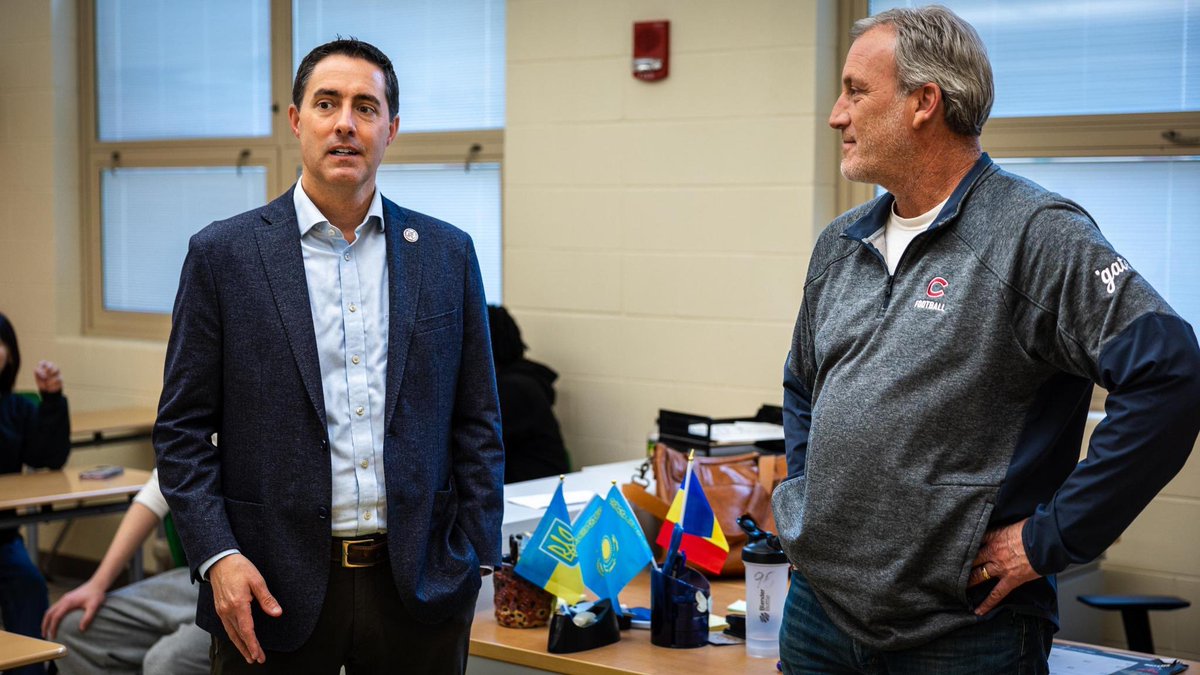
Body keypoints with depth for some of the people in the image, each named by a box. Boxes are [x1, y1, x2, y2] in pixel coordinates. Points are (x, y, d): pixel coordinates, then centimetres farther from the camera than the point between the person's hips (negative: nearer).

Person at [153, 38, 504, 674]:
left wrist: (474, 562, 1)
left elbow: (476, 422, 8)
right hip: (274, 588, -1)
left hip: (419, 585, 2)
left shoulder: (446, 253, 6)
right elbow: (182, 428, 0)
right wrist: (216, 557, -10)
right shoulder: (223, 253, 0)